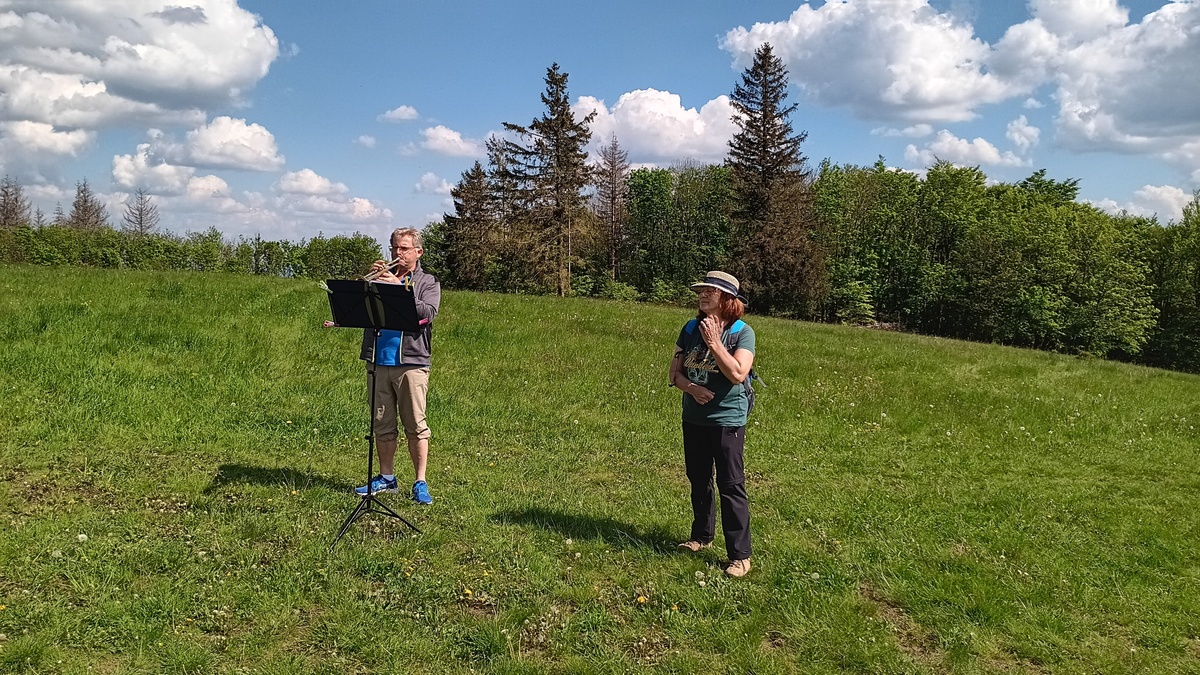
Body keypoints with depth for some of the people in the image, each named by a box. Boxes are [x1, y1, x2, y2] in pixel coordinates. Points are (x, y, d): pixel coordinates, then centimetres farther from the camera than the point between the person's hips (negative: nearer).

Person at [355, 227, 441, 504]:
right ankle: (386, 478, 22)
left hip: (411, 362, -4)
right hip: (378, 361, 4)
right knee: (382, 424, 10)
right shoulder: (380, 277, 16)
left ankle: (420, 483, 2)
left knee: (416, 425, -4)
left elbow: (427, 314, -12)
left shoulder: (428, 282, 7)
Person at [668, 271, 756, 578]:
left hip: (727, 421, -6)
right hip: (694, 419, 6)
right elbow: (675, 371, 5)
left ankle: (740, 555, 5)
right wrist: (691, 388, -14)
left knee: (731, 486, -3)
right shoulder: (691, 329, 4)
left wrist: (714, 343, -24)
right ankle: (702, 536, 37)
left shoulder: (742, 332, -11)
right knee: (698, 481, 19)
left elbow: (738, 374, -23)